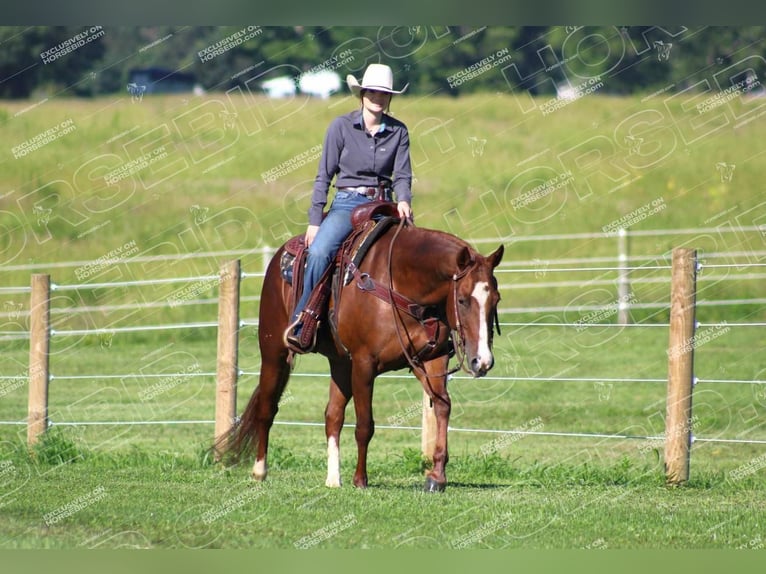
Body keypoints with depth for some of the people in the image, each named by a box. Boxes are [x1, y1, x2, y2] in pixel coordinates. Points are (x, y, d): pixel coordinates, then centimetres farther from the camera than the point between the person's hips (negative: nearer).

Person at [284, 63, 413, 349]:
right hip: (346, 203, -3)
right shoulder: (341, 126, -1)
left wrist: (404, 201, -20)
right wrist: (314, 220, -4)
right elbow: (324, 175, 1)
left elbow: (402, 175, 2)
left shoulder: (398, 131, 6)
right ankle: (300, 324, -22)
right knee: (319, 252, -29)